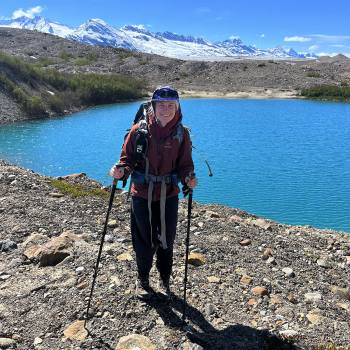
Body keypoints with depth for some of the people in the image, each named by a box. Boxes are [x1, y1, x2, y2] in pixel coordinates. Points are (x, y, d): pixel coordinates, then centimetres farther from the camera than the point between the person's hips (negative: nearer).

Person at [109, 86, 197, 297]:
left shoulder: (182, 133, -3)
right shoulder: (139, 130, -6)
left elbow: (185, 164, 1)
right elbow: (127, 158, 0)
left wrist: (188, 178, -20)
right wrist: (121, 170, -21)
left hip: (169, 195, 1)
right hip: (142, 194, -1)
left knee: (167, 240, 12)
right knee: (144, 241, 10)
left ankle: (165, 281, 35)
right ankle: (143, 279, 35)